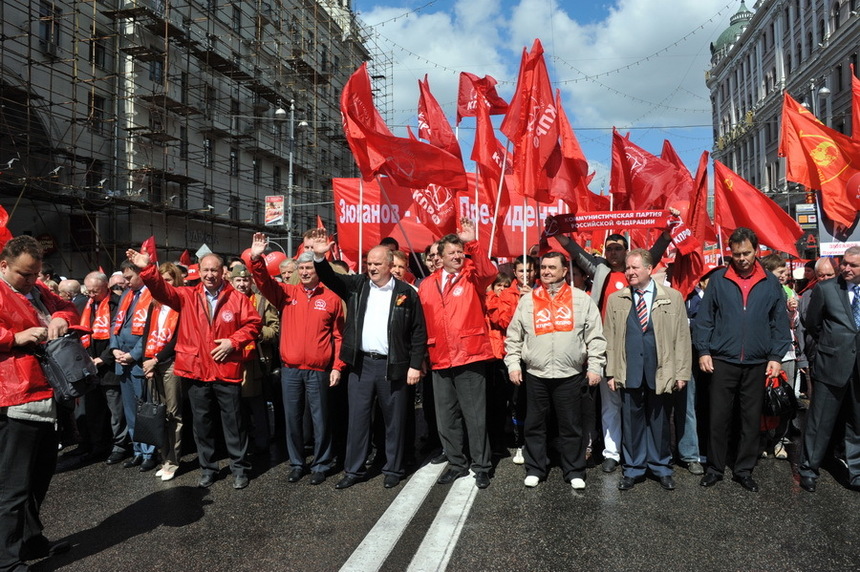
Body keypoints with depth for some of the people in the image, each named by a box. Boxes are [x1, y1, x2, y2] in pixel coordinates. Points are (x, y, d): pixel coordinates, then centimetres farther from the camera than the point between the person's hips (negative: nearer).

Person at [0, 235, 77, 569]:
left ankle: (32, 540, 33)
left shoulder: (38, 291, 16)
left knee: (40, 477, 19)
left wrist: (61, 318, 3)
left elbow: (66, 307, 24)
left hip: (46, 397, 9)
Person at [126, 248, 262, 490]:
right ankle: (207, 468, 27)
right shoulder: (187, 296, 6)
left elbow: (253, 323, 0)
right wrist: (147, 269, -22)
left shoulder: (237, 298, 0)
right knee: (201, 423, 13)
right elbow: (162, 289, -6)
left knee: (233, 422, 6)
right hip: (196, 371, 3)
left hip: (227, 372, -2)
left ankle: (240, 468, 19)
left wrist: (233, 341, -11)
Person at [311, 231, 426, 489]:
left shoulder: (406, 293, -2)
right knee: (357, 419, 9)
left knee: (394, 420, 9)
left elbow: (419, 332, -1)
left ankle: (393, 469, 24)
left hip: (393, 366, -2)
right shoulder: (356, 285, 6)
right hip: (361, 364, 2)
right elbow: (330, 277, -2)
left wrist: (415, 365, -5)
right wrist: (319, 257, -22)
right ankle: (353, 470, 22)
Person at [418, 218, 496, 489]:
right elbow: (422, 322, 8)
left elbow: (489, 272, -23)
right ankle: (456, 463, 30)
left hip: (470, 358, -3)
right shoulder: (427, 285, 7)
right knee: (446, 417, 14)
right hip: (440, 361, 4)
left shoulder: (472, 278, 0)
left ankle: (481, 466, 18)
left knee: (475, 416, 4)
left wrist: (473, 243, -33)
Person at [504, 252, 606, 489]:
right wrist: (513, 364, 2)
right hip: (535, 374, 2)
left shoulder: (581, 299, 2)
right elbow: (514, 336, 9)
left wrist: (594, 367, -4)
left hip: (570, 375, -1)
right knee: (534, 425, 10)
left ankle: (574, 471, 23)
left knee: (571, 425, 8)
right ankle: (534, 469, 24)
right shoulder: (527, 300, 5)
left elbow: (595, 337, 2)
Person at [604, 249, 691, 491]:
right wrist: (611, 372, 2)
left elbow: (682, 337, 2)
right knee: (631, 421, 8)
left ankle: (661, 468, 27)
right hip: (629, 372, 1)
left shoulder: (673, 298, 2)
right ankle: (632, 469, 22)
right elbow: (610, 338, 7)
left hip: (661, 371, -1)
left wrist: (682, 372, -2)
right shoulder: (616, 300, 6)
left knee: (659, 421, 10)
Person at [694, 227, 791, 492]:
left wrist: (776, 356, 2)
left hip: (757, 364, 2)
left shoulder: (770, 283, 5)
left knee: (752, 419, 9)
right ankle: (715, 468, 18)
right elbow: (704, 318, 2)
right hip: (723, 361, -1)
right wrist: (703, 351, -4)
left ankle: (744, 470, 23)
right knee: (719, 418, 4)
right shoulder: (718, 279, 1)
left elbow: (780, 323, 8)